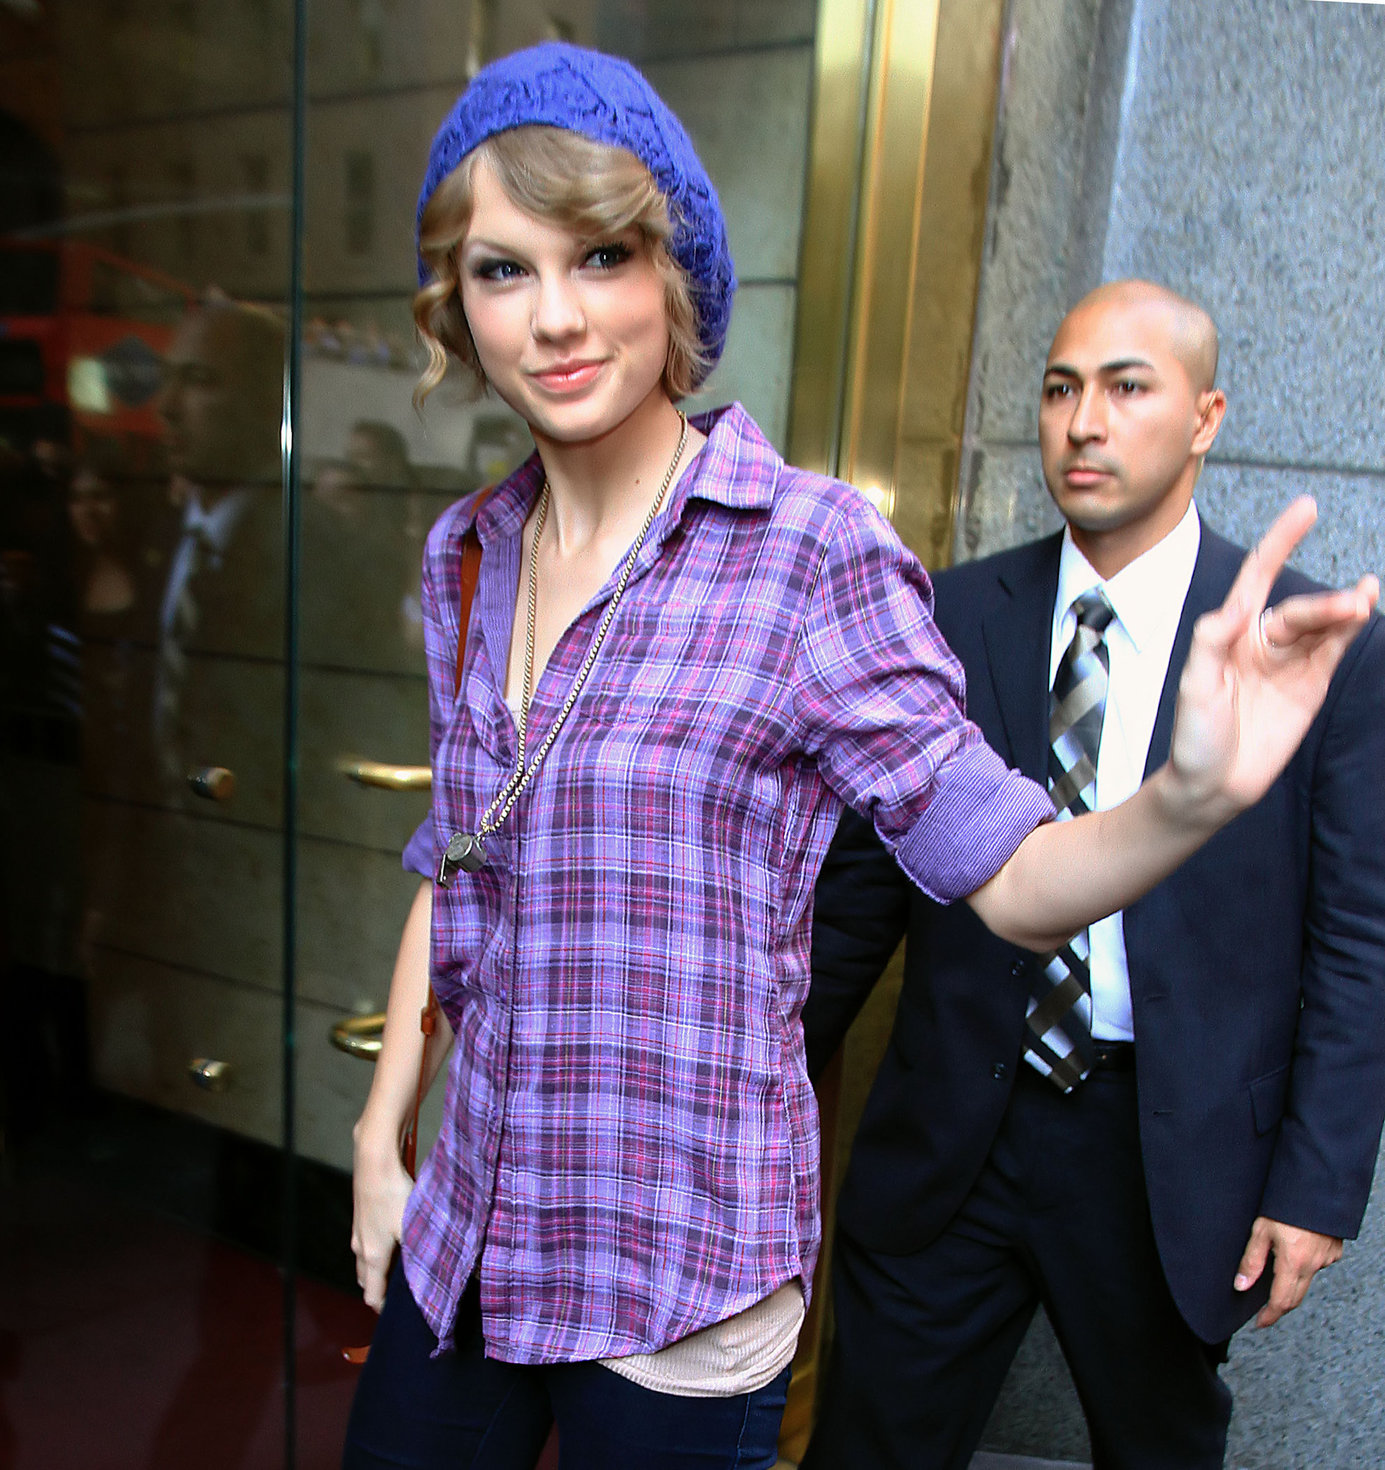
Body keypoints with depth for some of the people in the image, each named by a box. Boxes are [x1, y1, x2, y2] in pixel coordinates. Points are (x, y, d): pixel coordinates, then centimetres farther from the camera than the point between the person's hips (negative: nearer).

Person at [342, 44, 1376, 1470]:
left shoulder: (810, 550, -17)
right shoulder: (467, 553, 0)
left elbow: (1009, 878, -15)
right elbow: (453, 872, 9)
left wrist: (1191, 793, -35)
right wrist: (380, 1139, 9)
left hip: (679, 1283, -5)